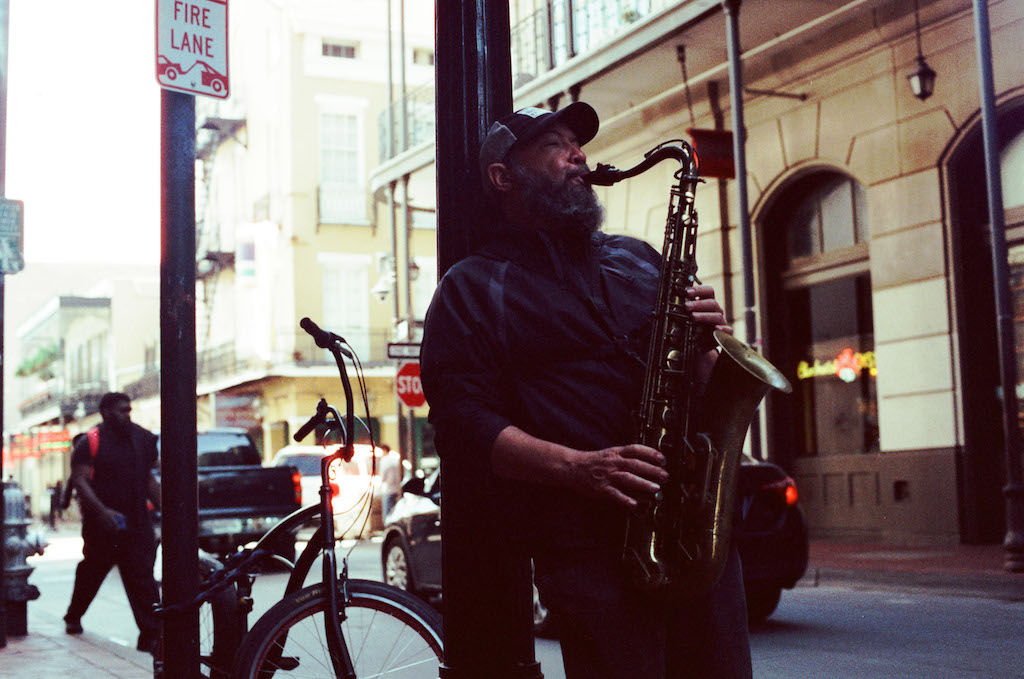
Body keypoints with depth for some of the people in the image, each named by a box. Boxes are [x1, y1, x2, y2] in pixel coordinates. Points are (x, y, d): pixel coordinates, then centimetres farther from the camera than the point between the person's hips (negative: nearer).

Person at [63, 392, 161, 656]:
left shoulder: (141, 439, 9)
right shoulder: (89, 443, -6)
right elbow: (79, 480, -14)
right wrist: (103, 511, -26)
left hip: (137, 523, 3)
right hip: (101, 524, -2)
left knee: (142, 579, -6)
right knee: (91, 573, 16)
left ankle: (151, 634, -9)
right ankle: (73, 617, 41)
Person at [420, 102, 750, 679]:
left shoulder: (637, 259, 22)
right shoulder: (473, 288, 6)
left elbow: (704, 380, 25)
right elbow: (464, 425, -6)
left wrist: (706, 344, 0)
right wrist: (579, 467, -20)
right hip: (587, 549, -4)